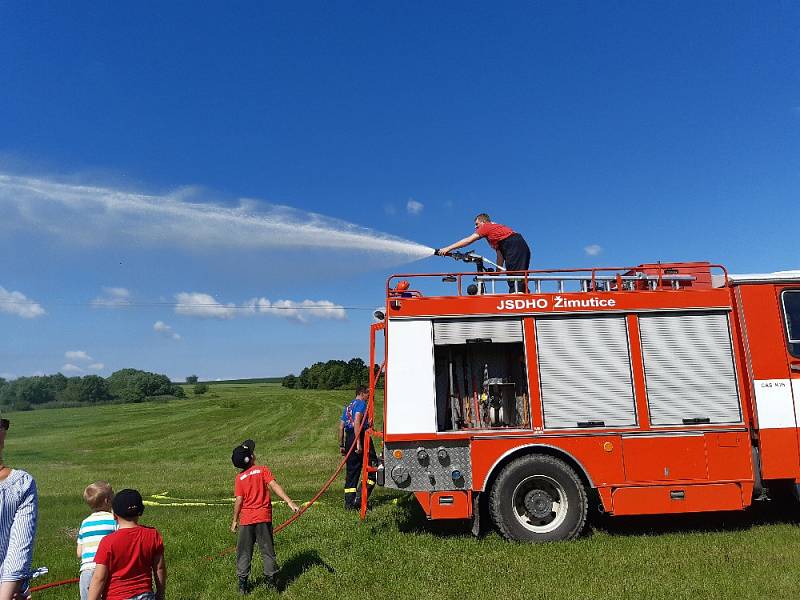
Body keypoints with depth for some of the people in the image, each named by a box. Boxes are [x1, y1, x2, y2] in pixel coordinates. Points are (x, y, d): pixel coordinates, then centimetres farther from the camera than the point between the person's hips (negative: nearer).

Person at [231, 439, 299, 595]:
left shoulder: (239, 478, -3)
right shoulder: (263, 469, -7)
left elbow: (239, 501, -5)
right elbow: (274, 485, -18)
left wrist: (235, 520, 6)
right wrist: (289, 502, -23)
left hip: (246, 519, 1)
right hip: (264, 517, -1)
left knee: (244, 552, 14)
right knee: (267, 549, 12)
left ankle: (242, 583, 17)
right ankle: (271, 578, 16)